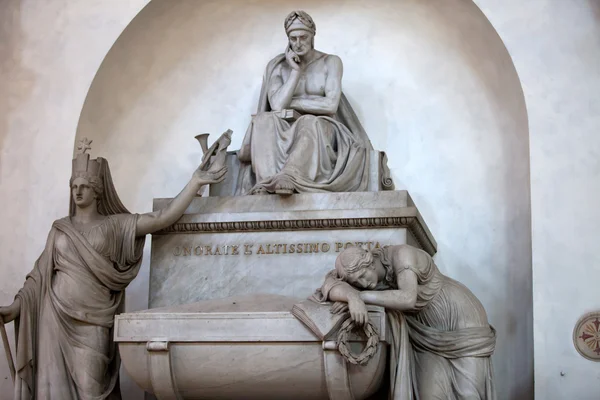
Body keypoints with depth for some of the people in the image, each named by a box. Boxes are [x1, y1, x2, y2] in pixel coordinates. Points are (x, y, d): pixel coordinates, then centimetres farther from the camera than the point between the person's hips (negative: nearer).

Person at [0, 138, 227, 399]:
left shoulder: (115, 225, 4)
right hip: (56, 316, 2)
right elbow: (41, 273, 10)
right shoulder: (60, 228, 11)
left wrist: (195, 182, -12)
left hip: (92, 322, -2)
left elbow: (163, 218, -5)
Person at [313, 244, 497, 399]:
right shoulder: (358, 272, -11)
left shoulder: (402, 254, -28)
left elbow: (408, 298, -41)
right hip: (429, 333, 5)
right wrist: (352, 296, -49)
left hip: (462, 318, -5)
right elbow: (332, 285, -28)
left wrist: (362, 295, -38)